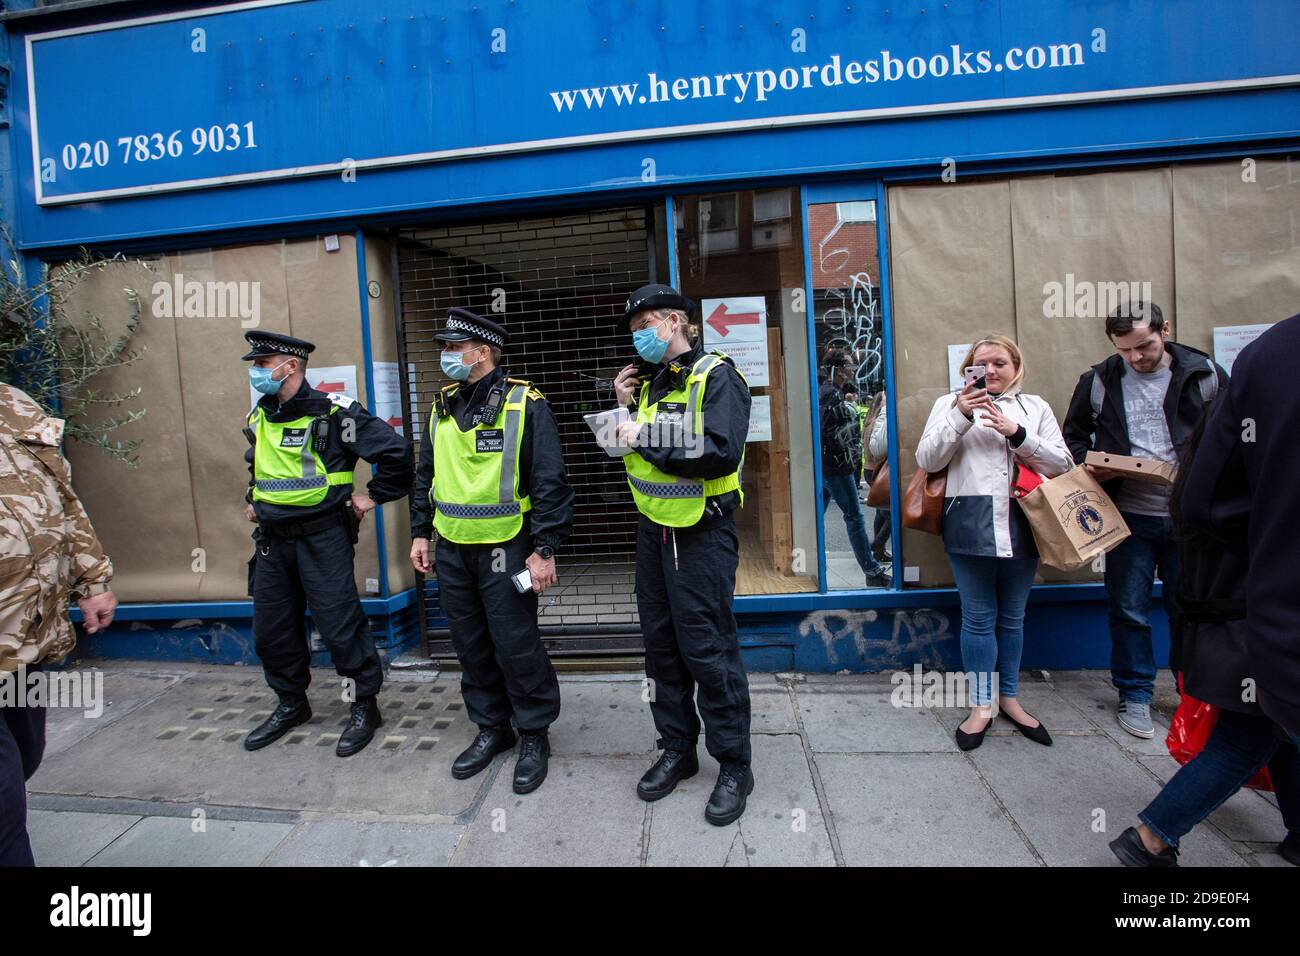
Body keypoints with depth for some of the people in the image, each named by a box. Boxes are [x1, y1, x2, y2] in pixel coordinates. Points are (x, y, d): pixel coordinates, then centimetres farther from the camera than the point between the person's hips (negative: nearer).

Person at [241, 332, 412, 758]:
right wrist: (253, 498, 21)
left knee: (340, 627, -4)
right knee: (272, 630, 15)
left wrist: (374, 496, -11)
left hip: (322, 538, -8)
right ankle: (291, 705, 35)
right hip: (272, 539, 8)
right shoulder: (259, 418, 11)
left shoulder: (333, 412, -15)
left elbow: (394, 448, -18)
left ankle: (364, 707, 15)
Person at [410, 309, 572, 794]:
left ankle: (534, 735, 22)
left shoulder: (525, 404, -10)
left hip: (504, 550, -6)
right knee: (471, 646, 15)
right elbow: (425, 475, 18)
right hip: (451, 549, 7)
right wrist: (420, 532, 15)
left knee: (516, 646, 1)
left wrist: (544, 549, -16)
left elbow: (549, 481, -13)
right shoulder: (443, 406, 10)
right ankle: (491, 728, 34)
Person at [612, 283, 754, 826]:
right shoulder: (651, 384, 13)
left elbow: (720, 454, -25)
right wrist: (625, 409, 2)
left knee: (707, 649, -1)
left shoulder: (715, 377, -10)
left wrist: (647, 438, -19)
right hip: (654, 530, 8)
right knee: (661, 644, 14)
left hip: (701, 533, -7)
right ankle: (677, 749, 32)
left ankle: (734, 766, 18)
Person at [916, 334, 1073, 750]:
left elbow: (1062, 465, 6)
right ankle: (981, 705, 15)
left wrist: (1016, 433, -8)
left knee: (1012, 617, 13)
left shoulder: (1035, 407, 13)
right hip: (971, 523, -2)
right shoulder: (950, 403, 7)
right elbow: (927, 459, -2)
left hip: (1022, 524, 3)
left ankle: (1008, 697, 28)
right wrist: (961, 417, -13)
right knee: (978, 618, 2)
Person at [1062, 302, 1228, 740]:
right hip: (1129, 514, 0)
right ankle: (1135, 696, 23)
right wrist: (1090, 465, -9)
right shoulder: (1098, 380, 1)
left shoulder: (1205, 374, 1)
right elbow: (1073, 436, 10)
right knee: (1129, 610, 7)